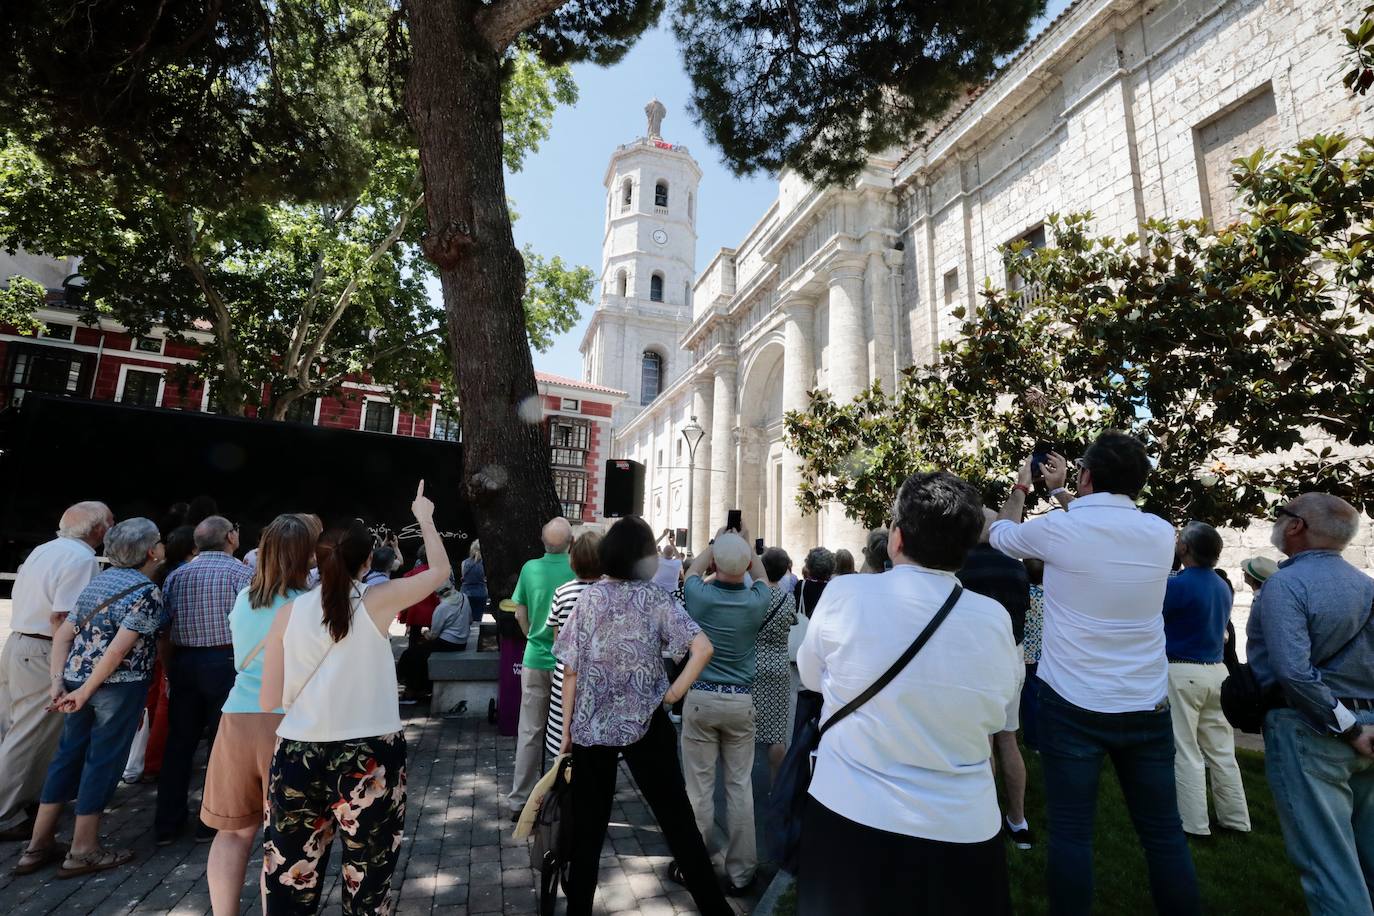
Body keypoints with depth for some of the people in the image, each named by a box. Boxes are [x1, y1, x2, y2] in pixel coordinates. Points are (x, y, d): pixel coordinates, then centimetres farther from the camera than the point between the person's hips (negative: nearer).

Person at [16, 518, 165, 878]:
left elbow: (63, 634, 9)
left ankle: (38, 845, 27)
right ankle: (83, 851, 15)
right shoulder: (146, 592, -15)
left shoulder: (100, 580, 11)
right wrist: (85, 692, -12)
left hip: (77, 677, 8)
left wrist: (58, 681, 6)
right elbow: (118, 649, -21)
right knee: (102, 762, 4)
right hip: (119, 685, -8)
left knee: (68, 756, 18)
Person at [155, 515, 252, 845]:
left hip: (182, 663, 5)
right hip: (224, 663, -5)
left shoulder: (176, 576, 8)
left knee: (178, 742, 15)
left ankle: (166, 825, 24)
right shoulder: (239, 573, -9)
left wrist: (169, 671, 17)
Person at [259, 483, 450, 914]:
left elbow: (269, 701, 0)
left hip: (300, 755, 3)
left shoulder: (290, 611, -1)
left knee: (290, 878, 19)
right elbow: (440, 570, 5)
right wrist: (424, 517, 16)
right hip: (370, 756, -3)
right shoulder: (377, 601, -9)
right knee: (367, 875, 15)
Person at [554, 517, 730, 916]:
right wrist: (673, 693, -10)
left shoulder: (588, 598, -4)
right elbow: (703, 648, -19)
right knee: (677, 820, 10)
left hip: (591, 726, 1)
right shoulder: (656, 599, -5)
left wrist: (567, 728, 5)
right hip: (645, 723, -1)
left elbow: (571, 671, -4)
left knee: (588, 827, 15)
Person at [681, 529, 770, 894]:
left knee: (699, 786, 8)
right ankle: (740, 873, 19)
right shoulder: (756, 601, -9)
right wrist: (746, 545, 27)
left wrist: (716, 541, 25)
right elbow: (762, 576, 16)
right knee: (740, 786, 9)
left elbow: (693, 569, 13)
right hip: (741, 701, 1)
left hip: (701, 699, -1)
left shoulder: (699, 595, -11)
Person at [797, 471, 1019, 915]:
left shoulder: (844, 594, -17)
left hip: (849, 815, -1)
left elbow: (811, 676, 1)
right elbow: (994, 719, 7)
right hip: (962, 830, 2)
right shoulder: (994, 619, -10)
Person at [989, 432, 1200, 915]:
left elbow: (1001, 534, 8)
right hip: (1148, 709, 4)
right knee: (1164, 834, 15)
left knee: (1071, 834, 6)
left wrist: (1021, 487, 24)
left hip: (1073, 707, -4)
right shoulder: (1160, 532, -1)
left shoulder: (1060, 529, -13)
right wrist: (1059, 491, 29)